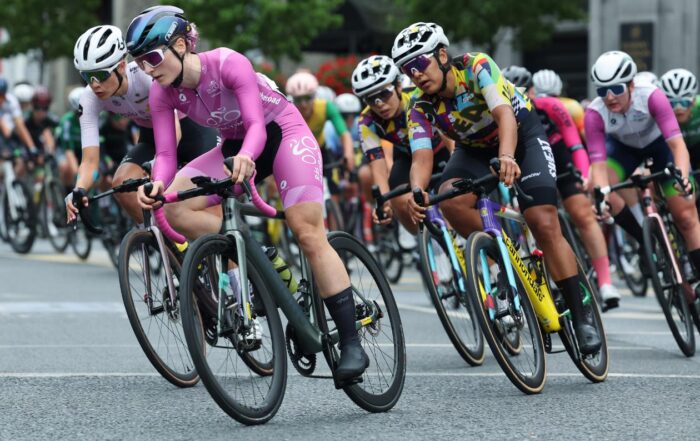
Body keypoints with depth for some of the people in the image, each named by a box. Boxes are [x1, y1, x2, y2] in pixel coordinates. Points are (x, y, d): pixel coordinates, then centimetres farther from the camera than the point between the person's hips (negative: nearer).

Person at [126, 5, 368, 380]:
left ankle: (351, 344, -18)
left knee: (309, 233, -21)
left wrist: (247, 156, -55)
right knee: (175, 207, -19)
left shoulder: (228, 64, -28)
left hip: (284, 133, -6)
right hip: (235, 145, 6)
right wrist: (157, 184, -38)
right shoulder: (162, 93, -13)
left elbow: (256, 124, -33)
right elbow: (166, 154, -15)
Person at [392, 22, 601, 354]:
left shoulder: (476, 67, -30)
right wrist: (417, 191, -52)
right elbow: (422, 156, -30)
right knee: (450, 199, -29)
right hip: (476, 149, 4)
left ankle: (580, 317, -14)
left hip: (522, 136, -4)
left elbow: (505, 115, -43)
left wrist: (507, 157, -62)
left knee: (545, 225, -19)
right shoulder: (420, 107, -19)